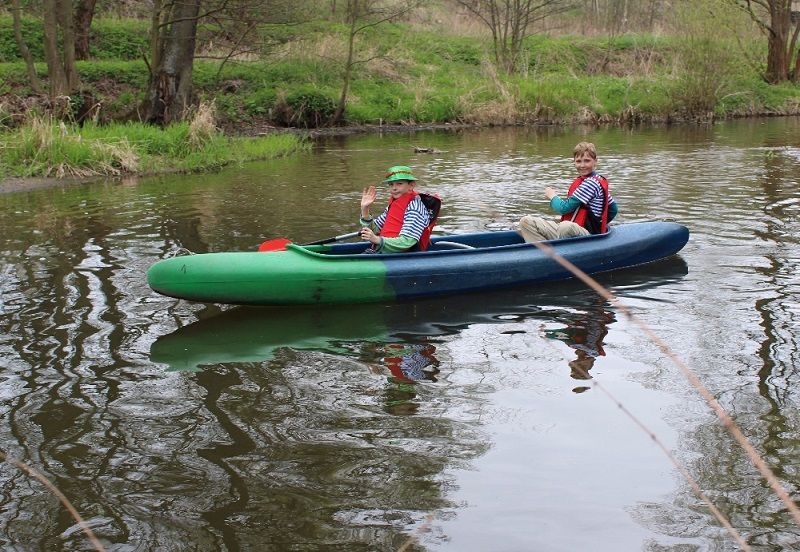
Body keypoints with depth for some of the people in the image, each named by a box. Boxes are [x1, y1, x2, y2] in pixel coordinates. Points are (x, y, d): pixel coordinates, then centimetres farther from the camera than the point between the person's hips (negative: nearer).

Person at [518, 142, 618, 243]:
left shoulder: (591, 183, -12)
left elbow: (564, 208, -14)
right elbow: (613, 209, 26)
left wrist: (552, 196, 5)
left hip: (587, 235, -10)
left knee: (565, 226, -46)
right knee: (526, 221, -2)